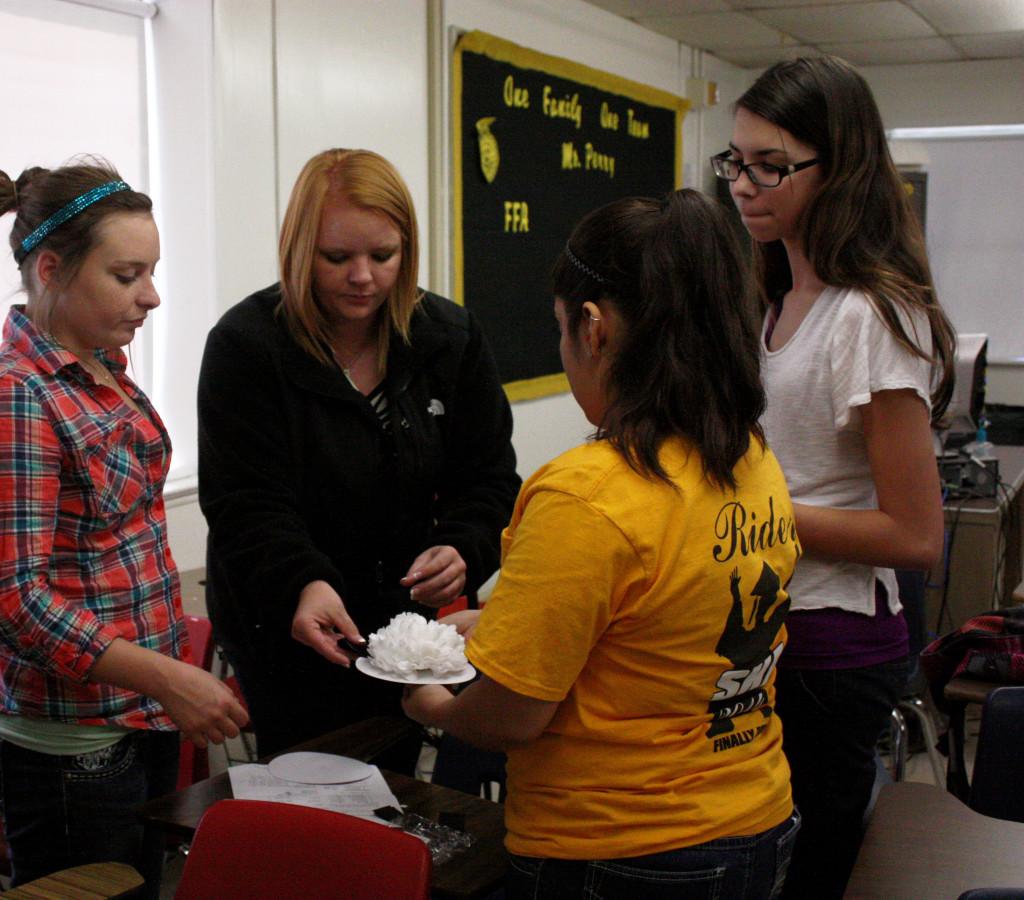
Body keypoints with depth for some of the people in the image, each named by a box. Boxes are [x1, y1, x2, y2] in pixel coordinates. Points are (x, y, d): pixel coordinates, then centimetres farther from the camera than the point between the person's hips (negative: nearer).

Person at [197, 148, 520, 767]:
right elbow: (246, 505, -19)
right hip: (285, 626, -3)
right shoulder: (246, 345, -13)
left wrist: (462, 551, -22)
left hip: (406, 620, 4)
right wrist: (303, 585, -37)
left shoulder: (453, 338, -2)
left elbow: (488, 478, -1)